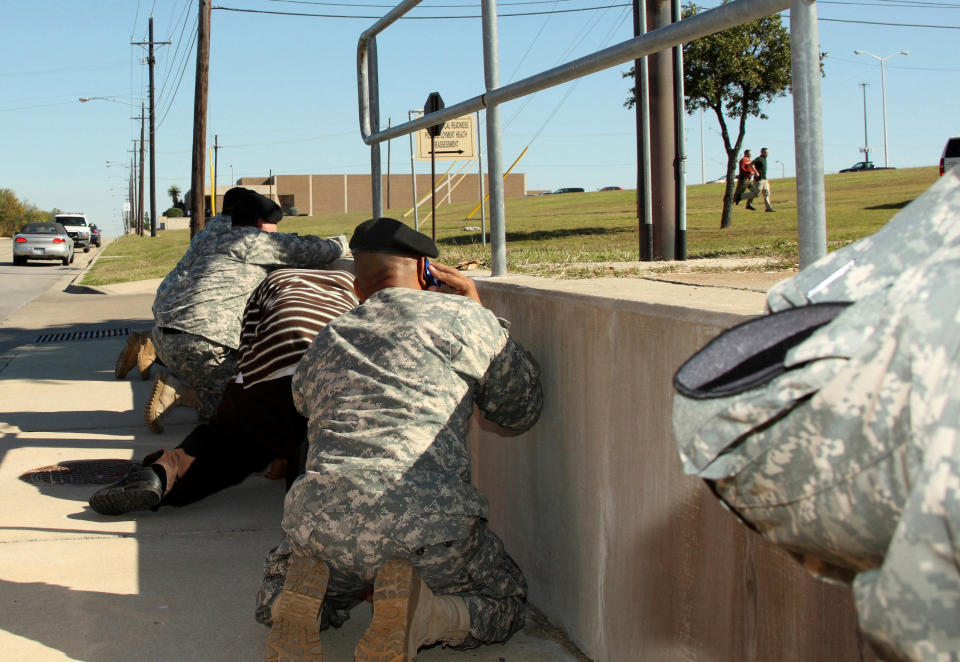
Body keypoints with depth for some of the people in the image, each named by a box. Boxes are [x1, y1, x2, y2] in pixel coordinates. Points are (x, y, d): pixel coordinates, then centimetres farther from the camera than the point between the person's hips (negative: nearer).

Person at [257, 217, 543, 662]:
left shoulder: (325, 343, 24)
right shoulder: (461, 317, 10)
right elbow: (521, 411, 21)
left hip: (319, 521, 4)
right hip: (426, 523, -3)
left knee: (276, 600, 35)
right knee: (504, 603, 25)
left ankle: (307, 596, -2)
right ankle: (416, 616, -7)